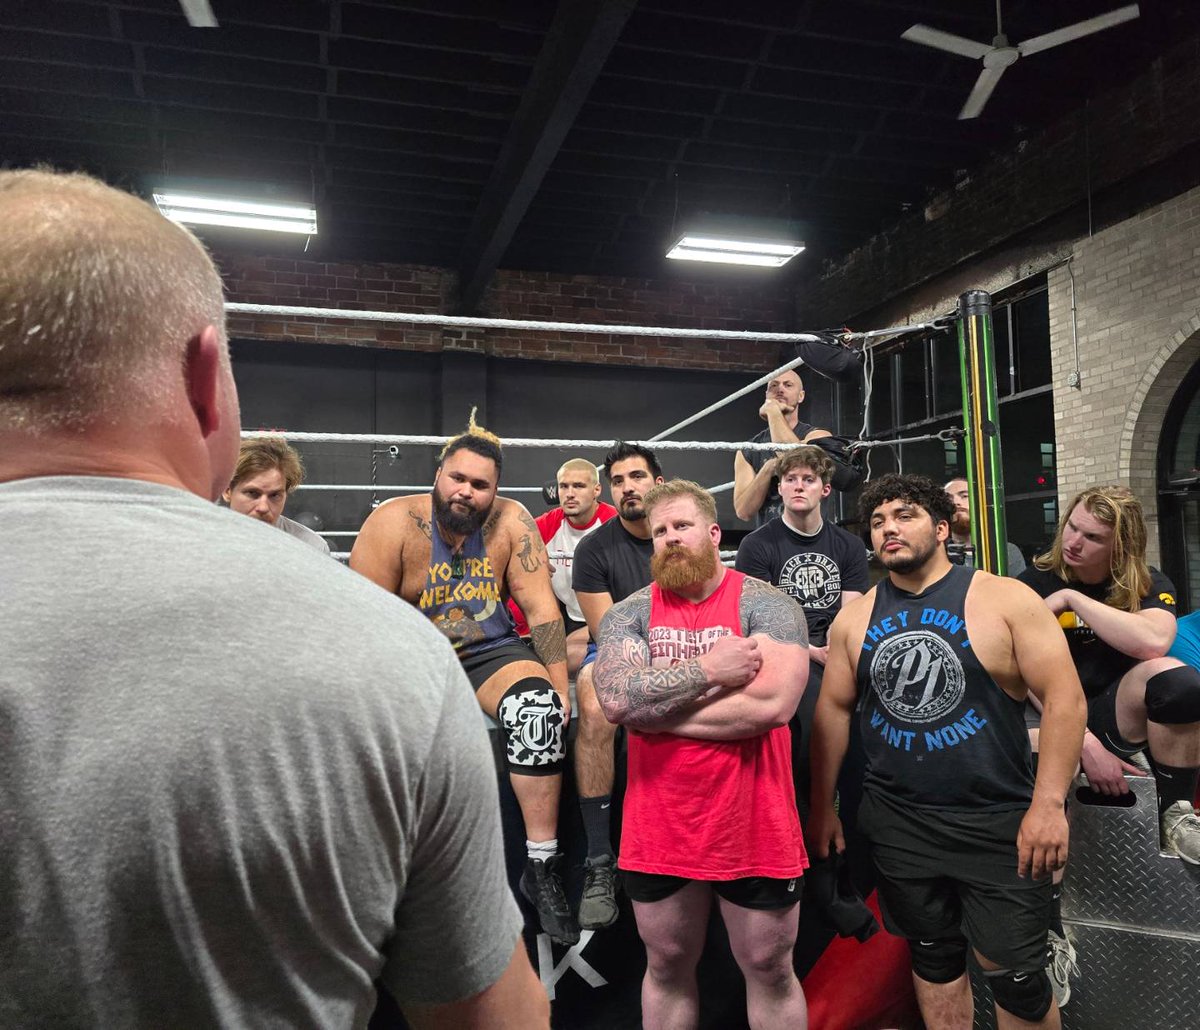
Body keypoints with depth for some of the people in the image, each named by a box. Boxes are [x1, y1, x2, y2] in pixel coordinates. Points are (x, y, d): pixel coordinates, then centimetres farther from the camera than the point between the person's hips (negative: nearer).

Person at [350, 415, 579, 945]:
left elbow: (541, 607, -5)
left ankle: (542, 867, -16)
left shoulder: (511, 522, -6)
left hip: (492, 652, 1)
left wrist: (558, 683, -13)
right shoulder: (393, 523, -11)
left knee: (539, 707, -28)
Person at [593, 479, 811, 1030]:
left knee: (770, 971, 15)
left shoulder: (766, 605, -8)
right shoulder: (628, 614, -1)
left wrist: (655, 710, -17)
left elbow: (772, 704, -23)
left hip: (754, 826, -2)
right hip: (659, 829, 3)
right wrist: (710, 671, -20)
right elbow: (615, 698, -18)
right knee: (666, 968, 20)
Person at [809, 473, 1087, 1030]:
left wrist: (1048, 803, -16)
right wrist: (822, 807, 9)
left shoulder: (1004, 599, -8)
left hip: (997, 822, -3)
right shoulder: (855, 617, 3)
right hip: (896, 824, 3)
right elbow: (834, 708, 9)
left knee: (1016, 976, 5)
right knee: (933, 958, 18)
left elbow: (1064, 697, -10)